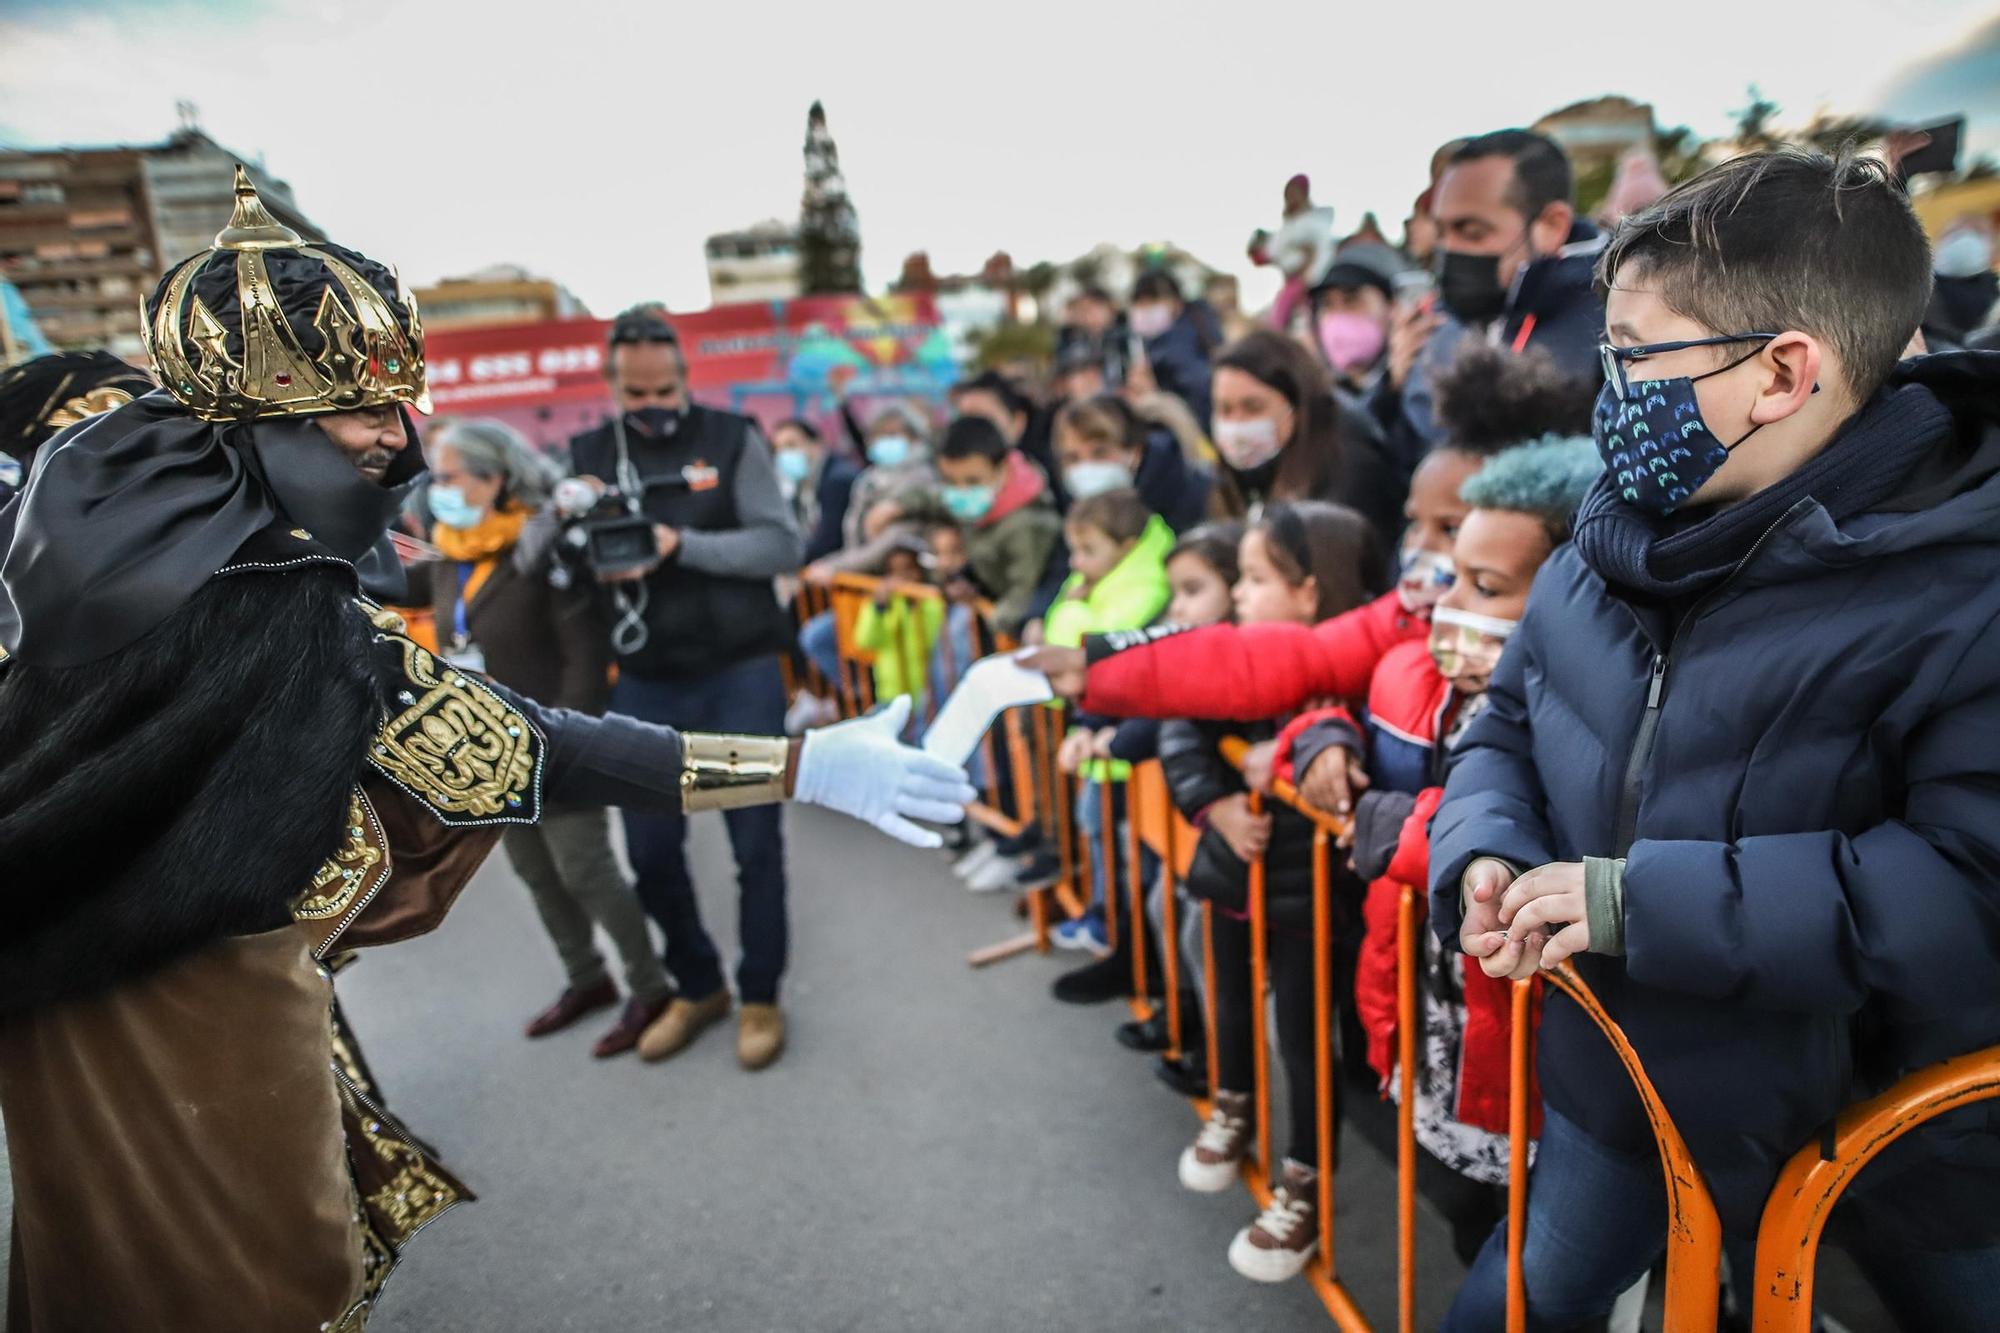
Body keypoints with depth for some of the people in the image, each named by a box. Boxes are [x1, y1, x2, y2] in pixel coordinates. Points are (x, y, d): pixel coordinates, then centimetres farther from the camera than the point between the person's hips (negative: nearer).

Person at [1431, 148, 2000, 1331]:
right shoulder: (1612, 553, -4)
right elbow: (1508, 733, 5)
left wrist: (1640, 898, -32)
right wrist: (1486, 856, -15)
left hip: (1890, 1139, -5)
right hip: (1624, 1082, 6)